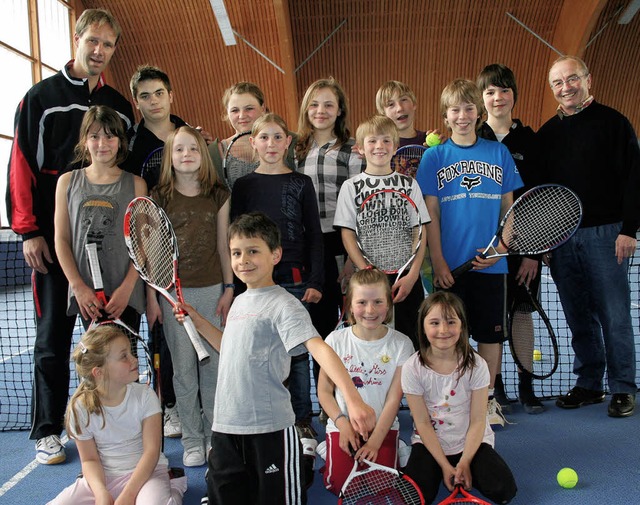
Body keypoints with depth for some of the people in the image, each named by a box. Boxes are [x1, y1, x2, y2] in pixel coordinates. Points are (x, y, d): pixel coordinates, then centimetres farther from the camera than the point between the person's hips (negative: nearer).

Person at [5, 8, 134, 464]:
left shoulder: (119, 105, 13)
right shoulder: (42, 97, 3)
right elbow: (21, 165, -2)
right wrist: (28, 230, -10)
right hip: (54, 240, -3)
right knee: (53, 336, 3)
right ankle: (48, 431, 16)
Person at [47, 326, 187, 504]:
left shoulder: (145, 396, -10)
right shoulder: (81, 407, -8)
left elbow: (151, 451, -12)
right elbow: (89, 459, -3)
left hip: (145, 471, -2)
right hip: (103, 477, 2)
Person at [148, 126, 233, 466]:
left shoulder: (218, 196, 5)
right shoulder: (159, 198, 0)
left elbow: (223, 247, 7)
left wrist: (229, 289, 3)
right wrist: (152, 297, -3)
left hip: (211, 289, 1)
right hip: (173, 292, -1)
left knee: (213, 365, 6)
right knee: (184, 368, 5)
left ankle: (215, 435, 20)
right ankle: (191, 440, 18)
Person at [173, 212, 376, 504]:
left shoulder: (282, 304, -13)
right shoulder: (239, 301, 11)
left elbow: (319, 348, -26)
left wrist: (353, 400, -38)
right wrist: (197, 321, 20)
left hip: (269, 428, -7)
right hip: (225, 425, 8)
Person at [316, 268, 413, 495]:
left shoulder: (401, 344, -7)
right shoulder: (336, 340, -6)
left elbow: (394, 398, -9)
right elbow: (324, 391, -1)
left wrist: (375, 441, -14)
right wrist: (342, 422, -15)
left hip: (383, 427, 0)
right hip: (343, 425, 0)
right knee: (341, 486, -15)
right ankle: (329, 450, 15)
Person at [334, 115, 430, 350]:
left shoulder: (409, 184, 6)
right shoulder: (351, 187, 3)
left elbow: (420, 233, 3)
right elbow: (348, 236, -2)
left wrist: (412, 275, -8)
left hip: (407, 278, 1)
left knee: (410, 343, 4)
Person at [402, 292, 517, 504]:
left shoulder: (476, 365, -12)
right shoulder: (413, 368, -14)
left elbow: (477, 421, -9)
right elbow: (422, 423, -11)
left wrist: (464, 462, -17)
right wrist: (445, 465, -14)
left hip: (471, 441, 1)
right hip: (429, 443, 0)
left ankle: (464, 471, 12)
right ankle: (442, 471, 10)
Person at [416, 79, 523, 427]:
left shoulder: (499, 153, 6)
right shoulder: (434, 156, 2)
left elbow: (508, 208, 9)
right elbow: (431, 214, -1)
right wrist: (438, 262, -7)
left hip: (490, 263, 2)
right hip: (451, 264, -1)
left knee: (491, 332, 9)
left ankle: (487, 399, 25)